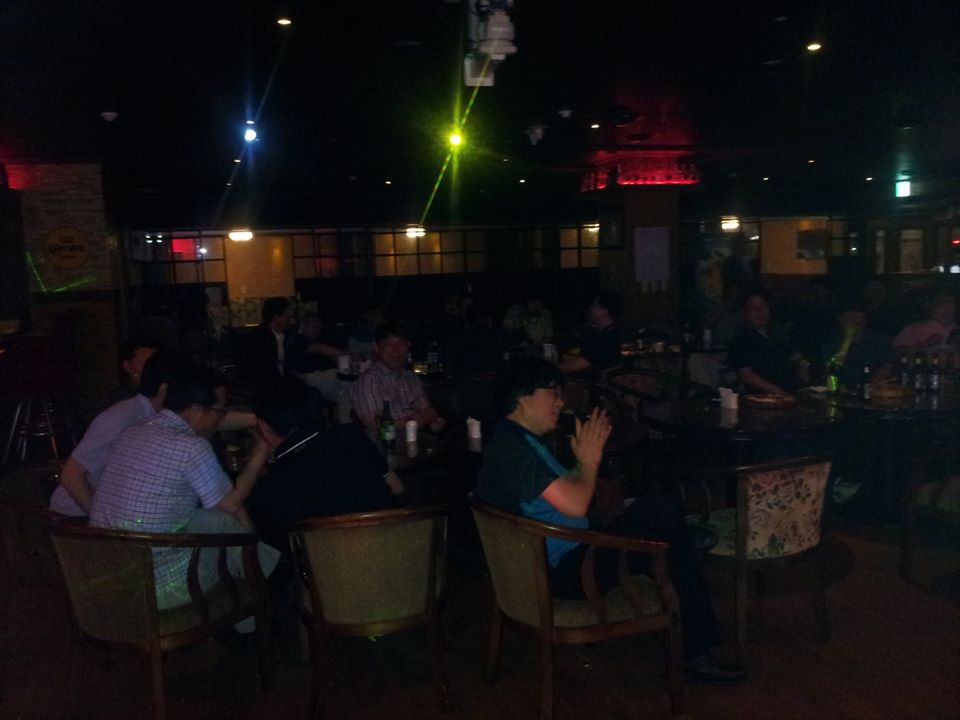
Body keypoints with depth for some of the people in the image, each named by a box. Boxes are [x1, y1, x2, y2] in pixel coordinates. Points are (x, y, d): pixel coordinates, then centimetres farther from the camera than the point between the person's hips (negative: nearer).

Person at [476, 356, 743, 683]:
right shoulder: (511, 448, -19)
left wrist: (587, 457, 4)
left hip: (567, 557, 10)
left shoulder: (521, 440, 14)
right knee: (660, 510, -11)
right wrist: (590, 460, -9)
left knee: (658, 506, 7)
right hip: (564, 571, -10)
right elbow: (575, 505, -24)